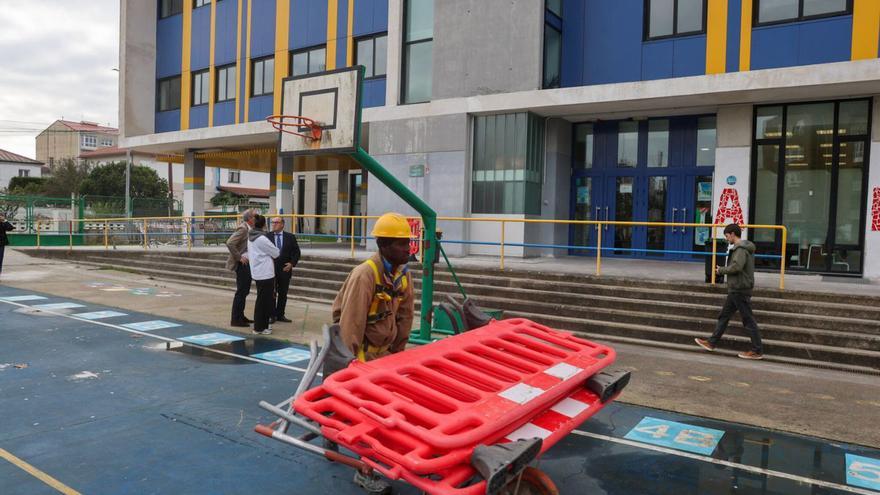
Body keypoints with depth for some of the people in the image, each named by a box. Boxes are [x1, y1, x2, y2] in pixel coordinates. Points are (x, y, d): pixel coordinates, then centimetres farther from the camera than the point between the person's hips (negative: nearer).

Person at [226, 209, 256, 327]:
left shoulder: (249, 229, 12)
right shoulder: (242, 229, -16)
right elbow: (229, 243, -25)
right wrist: (239, 257, -20)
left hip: (247, 264, 10)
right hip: (242, 264, -10)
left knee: (244, 291, 15)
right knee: (241, 292, -5)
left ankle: (240, 316, 25)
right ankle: (235, 319, 1)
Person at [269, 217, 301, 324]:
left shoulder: (290, 237, 4)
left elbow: (296, 252, 5)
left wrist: (292, 263, -6)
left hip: (285, 269, 1)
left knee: (283, 294, 8)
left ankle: (280, 315, 18)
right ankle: (272, 315, 12)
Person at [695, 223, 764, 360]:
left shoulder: (741, 248, -16)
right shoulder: (741, 247, 15)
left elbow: (736, 266, -27)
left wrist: (721, 270, -13)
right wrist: (723, 270, 6)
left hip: (740, 289, -10)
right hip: (736, 289, 10)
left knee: (748, 319, -3)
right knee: (724, 316, 14)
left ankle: (757, 351, 3)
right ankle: (712, 343, 22)